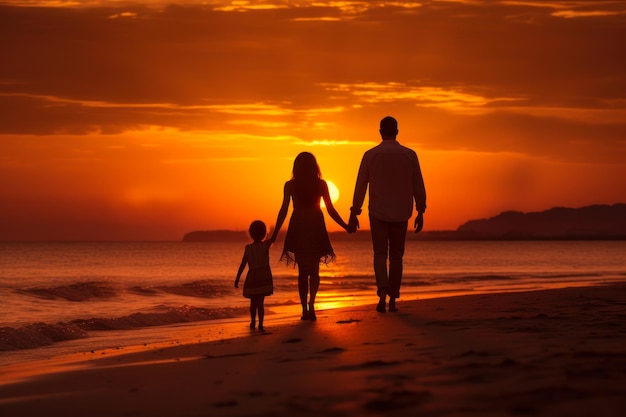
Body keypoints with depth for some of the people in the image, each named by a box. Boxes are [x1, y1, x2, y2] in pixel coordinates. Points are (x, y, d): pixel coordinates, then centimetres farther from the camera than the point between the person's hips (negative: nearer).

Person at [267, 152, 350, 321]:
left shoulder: (290, 186, -2)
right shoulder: (321, 184, -2)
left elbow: (283, 211, -4)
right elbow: (331, 210, -1)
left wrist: (274, 235, 2)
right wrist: (346, 226, 10)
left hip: (297, 230, 0)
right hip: (316, 230, 0)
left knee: (302, 271, 10)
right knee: (314, 270, 10)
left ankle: (305, 310, 5)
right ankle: (311, 302, -14)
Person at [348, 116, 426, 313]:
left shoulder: (370, 155, -3)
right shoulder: (410, 155, -1)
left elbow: (360, 186, -1)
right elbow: (418, 187, 1)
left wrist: (354, 214, 5)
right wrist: (420, 212, 11)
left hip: (378, 213, -1)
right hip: (401, 214, 1)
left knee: (380, 254, 4)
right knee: (396, 256, 11)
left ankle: (383, 292, -20)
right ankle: (393, 300, 12)